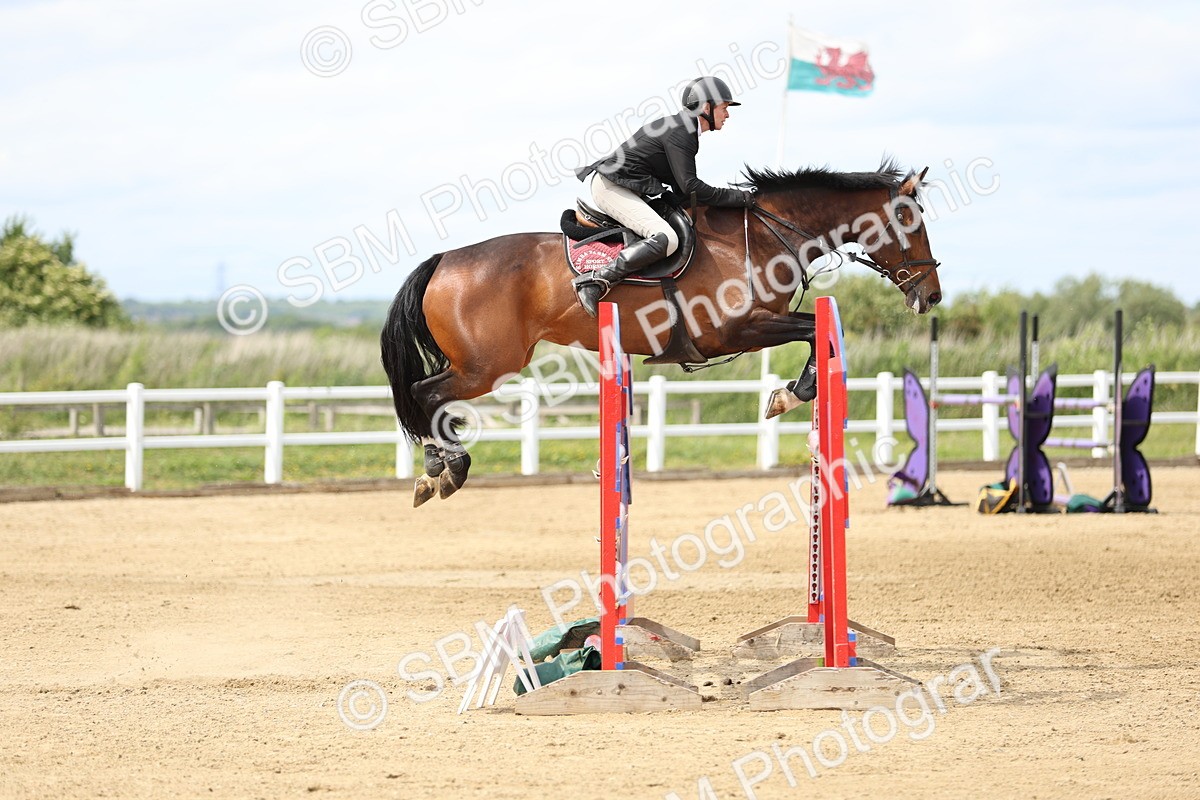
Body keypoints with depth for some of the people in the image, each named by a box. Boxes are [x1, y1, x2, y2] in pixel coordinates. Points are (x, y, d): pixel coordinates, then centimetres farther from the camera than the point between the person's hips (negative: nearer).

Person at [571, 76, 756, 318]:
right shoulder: (679, 132, -15)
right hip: (611, 186, -11)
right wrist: (738, 198, -14)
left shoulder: (683, 129, 18)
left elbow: (681, 186, 20)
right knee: (665, 239, -27)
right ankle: (595, 280, -33)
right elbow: (689, 187, -20)